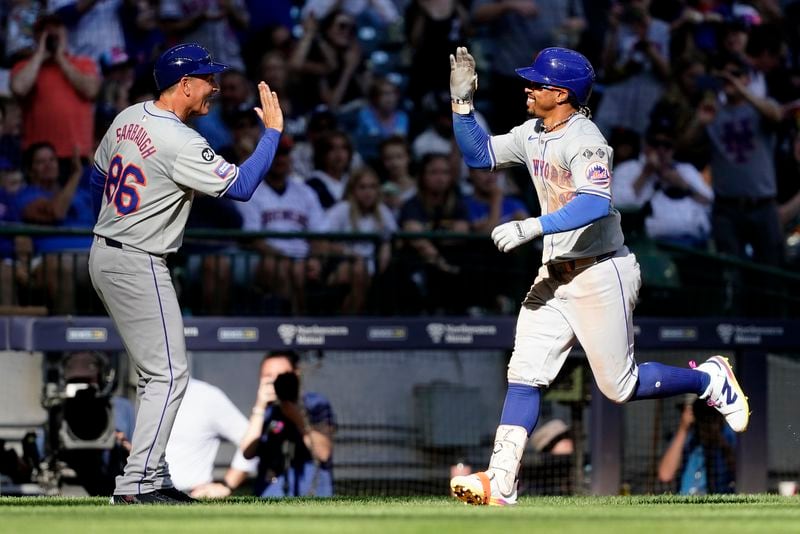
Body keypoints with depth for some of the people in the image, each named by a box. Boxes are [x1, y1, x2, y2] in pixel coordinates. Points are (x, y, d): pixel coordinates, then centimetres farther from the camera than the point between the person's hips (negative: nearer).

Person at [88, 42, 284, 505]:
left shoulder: (128, 118, 7)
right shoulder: (181, 143, -21)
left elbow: (98, 176, 18)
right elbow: (241, 186, -21)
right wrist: (273, 131, -13)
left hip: (103, 256, 10)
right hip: (138, 266, -10)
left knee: (158, 371, 17)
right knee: (169, 374, -7)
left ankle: (153, 476, 19)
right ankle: (136, 486, -12)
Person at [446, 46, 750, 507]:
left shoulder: (584, 140, -20)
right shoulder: (533, 136, 7)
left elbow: (595, 204, -33)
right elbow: (480, 154, 16)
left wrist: (533, 227, -40)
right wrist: (463, 102, 3)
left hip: (601, 275, -8)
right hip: (555, 274, 8)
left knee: (619, 387, 0)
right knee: (525, 373, -2)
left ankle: (711, 380, 22)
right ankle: (500, 482, -6)